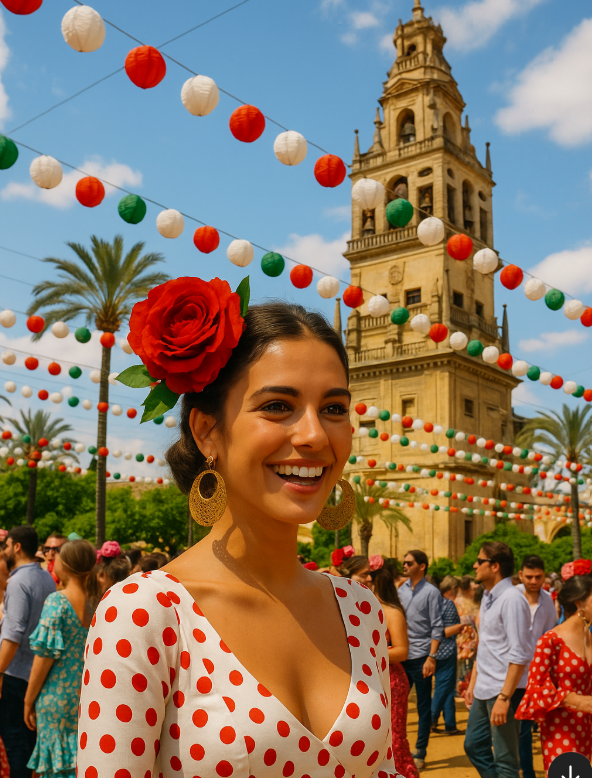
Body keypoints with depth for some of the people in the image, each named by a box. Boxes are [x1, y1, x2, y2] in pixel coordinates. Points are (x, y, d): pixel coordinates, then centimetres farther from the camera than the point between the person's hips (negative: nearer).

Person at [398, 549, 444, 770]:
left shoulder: (431, 592, -5)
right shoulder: (400, 590, 10)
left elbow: (437, 627, -8)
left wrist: (431, 657, -15)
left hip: (421, 657, -5)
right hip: (401, 656, 5)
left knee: (423, 706, 5)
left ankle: (420, 754, 13)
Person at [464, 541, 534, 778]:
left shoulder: (512, 599, -17)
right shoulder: (488, 597, 12)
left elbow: (519, 654, -22)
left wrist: (504, 697, -24)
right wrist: (473, 683, 19)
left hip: (502, 690, -9)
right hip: (483, 690, 9)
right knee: (474, 745, 17)